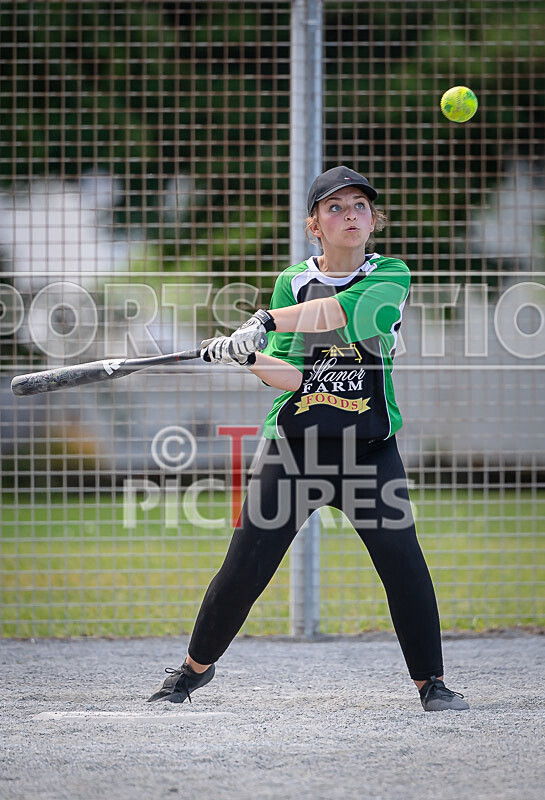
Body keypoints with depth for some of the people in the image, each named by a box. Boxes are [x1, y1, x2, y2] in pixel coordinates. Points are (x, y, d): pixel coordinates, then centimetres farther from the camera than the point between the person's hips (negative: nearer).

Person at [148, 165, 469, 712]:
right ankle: (195, 667, 20)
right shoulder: (292, 283, 6)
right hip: (293, 446, 1)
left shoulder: (390, 277, 0)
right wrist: (248, 358, -25)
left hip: (369, 448, -1)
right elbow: (290, 376, -5)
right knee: (244, 567, -1)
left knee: (403, 561, -13)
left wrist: (265, 321, -29)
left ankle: (430, 682, 1)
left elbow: (344, 308, -22)